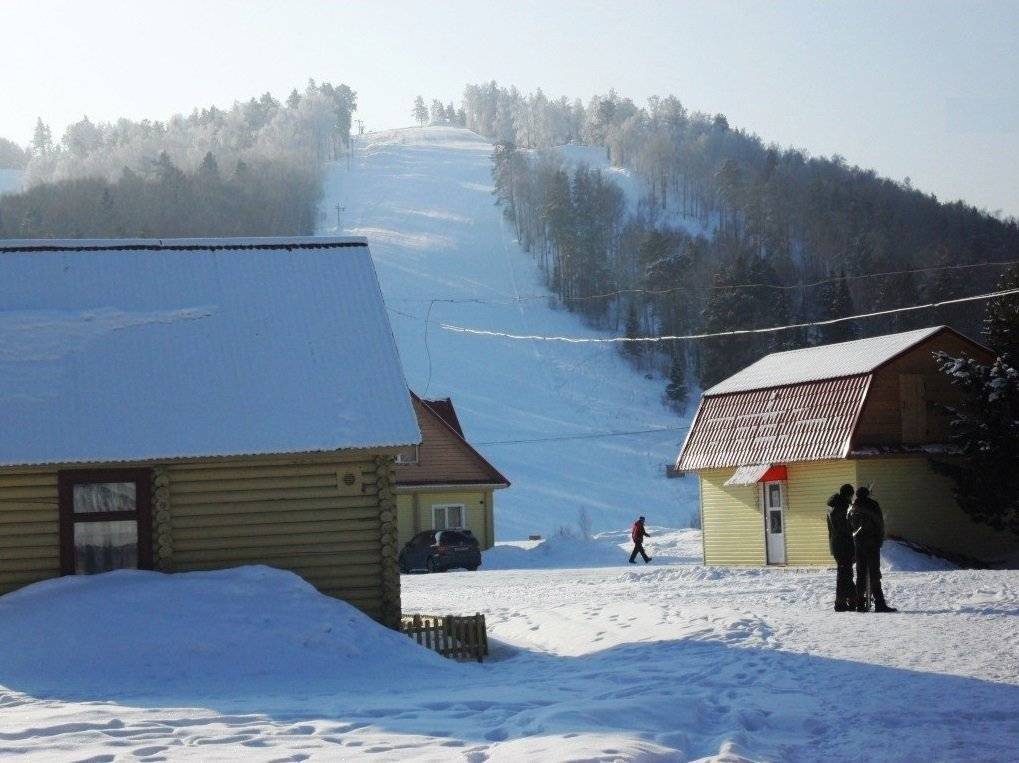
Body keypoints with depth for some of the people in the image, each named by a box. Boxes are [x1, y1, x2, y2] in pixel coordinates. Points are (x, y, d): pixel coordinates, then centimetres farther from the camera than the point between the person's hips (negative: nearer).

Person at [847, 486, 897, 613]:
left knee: (861, 573, 9)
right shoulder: (873, 505, -4)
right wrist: (880, 539, 5)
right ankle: (879, 603, -14)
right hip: (872, 542, -5)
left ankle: (860, 603, 6)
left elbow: (849, 527, 14)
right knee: (874, 572, -8)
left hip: (857, 542, 5)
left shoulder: (852, 509, 11)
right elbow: (880, 524, -5)